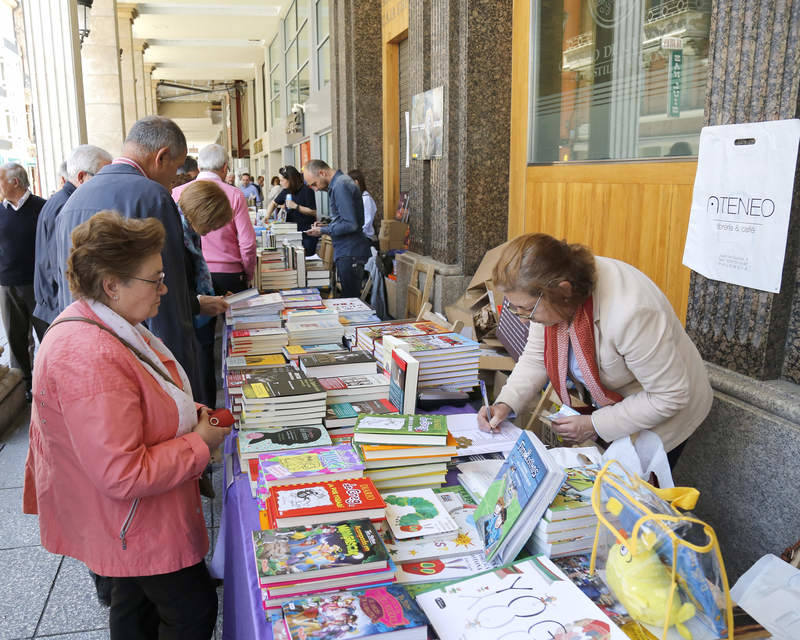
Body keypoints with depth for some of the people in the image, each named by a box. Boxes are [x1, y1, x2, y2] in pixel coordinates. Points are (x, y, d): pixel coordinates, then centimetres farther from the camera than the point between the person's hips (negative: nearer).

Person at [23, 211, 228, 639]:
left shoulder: (100, 324, 0)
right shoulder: (90, 359, -35)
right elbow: (123, 475, -34)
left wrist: (188, 412, 1)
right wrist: (200, 444, -21)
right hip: (133, 523, -10)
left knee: (137, 605, 28)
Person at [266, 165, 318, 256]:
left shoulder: (306, 190, -12)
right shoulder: (286, 191, 9)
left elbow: (313, 212, -15)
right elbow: (274, 203, 23)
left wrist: (295, 206, -18)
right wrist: (267, 216, 8)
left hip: (307, 235, -6)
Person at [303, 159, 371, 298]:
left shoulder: (341, 185, -16)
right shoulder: (340, 182, 16)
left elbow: (350, 224, -22)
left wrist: (323, 231, -12)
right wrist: (326, 226, 11)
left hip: (350, 254, -10)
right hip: (346, 252, 10)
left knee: (350, 298, -7)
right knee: (349, 298, 14)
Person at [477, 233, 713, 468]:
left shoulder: (631, 313, -40)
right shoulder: (547, 293, -19)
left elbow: (670, 397, -29)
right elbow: (536, 357, -5)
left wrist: (595, 426, -26)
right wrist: (505, 403, -20)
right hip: (602, 405, 6)